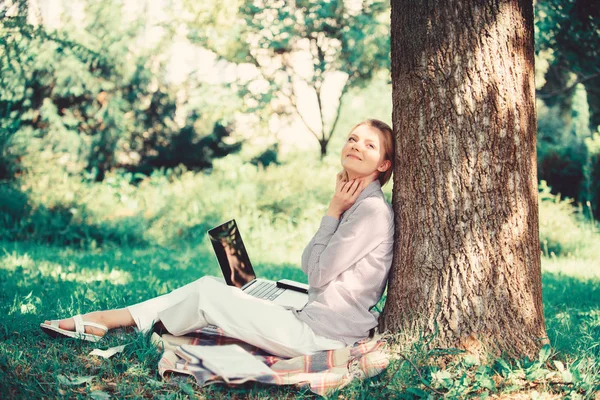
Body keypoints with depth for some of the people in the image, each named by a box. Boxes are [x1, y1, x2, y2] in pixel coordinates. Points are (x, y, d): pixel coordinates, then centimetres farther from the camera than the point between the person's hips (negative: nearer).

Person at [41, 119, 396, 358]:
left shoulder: (373, 210, -14)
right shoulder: (353, 205, 18)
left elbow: (319, 275, -15)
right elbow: (308, 264, 12)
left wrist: (334, 212, -8)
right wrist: (334, 210, 4)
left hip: (323, 334, -9)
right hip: (314, 318, 9)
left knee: (208, 294, -8)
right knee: (209, 287, 4)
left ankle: (109, 320, 11)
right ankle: (97, 321, 6)